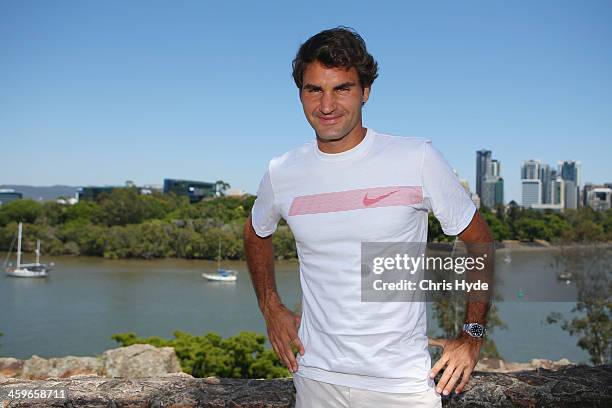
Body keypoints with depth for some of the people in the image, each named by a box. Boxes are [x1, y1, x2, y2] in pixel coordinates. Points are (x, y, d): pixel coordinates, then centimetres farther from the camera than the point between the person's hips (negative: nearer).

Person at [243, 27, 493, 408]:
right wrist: (271, 308, 9)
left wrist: (472, 335, -3)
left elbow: (480, 241, 0)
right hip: (316, 376, 3)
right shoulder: (281, 174, -2)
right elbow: (257, 234, 18)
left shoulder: (419, 159, -10)